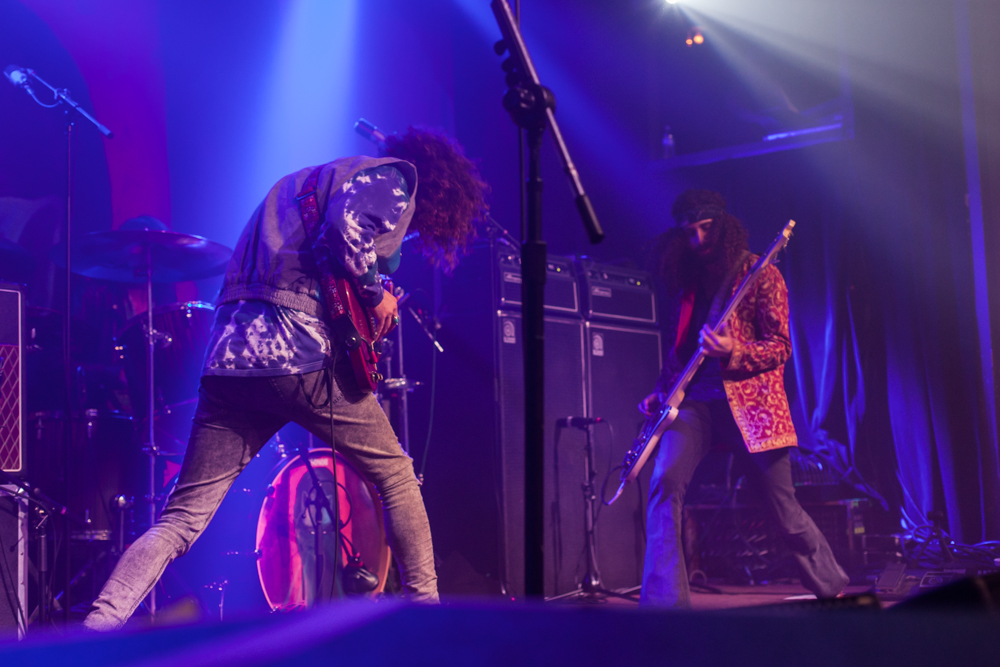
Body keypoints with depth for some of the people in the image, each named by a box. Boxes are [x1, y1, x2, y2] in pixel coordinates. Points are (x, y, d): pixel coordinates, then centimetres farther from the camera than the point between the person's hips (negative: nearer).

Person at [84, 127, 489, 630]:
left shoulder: (305, 180, 34)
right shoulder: (393, 175, 7)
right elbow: (348, 228, -14)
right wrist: (375, 296, 0)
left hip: (229, 355, 7)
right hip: (302, 354, -7)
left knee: (182, 517, 4)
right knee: (394, 474, 14)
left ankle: (98, 627, -11)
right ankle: (425, 606, 19)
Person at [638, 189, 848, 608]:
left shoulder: (759, 274, 0)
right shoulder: (686, 281, 15)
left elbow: (781, 346, -6)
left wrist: (734, 352, -23)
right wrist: (661, 392, 8)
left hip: (749, 402, -4)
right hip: (693, 400, 4)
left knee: (784, 510, 2)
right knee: (665, 483, -19)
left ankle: (835, 591, 27)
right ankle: (663, 601, -17)